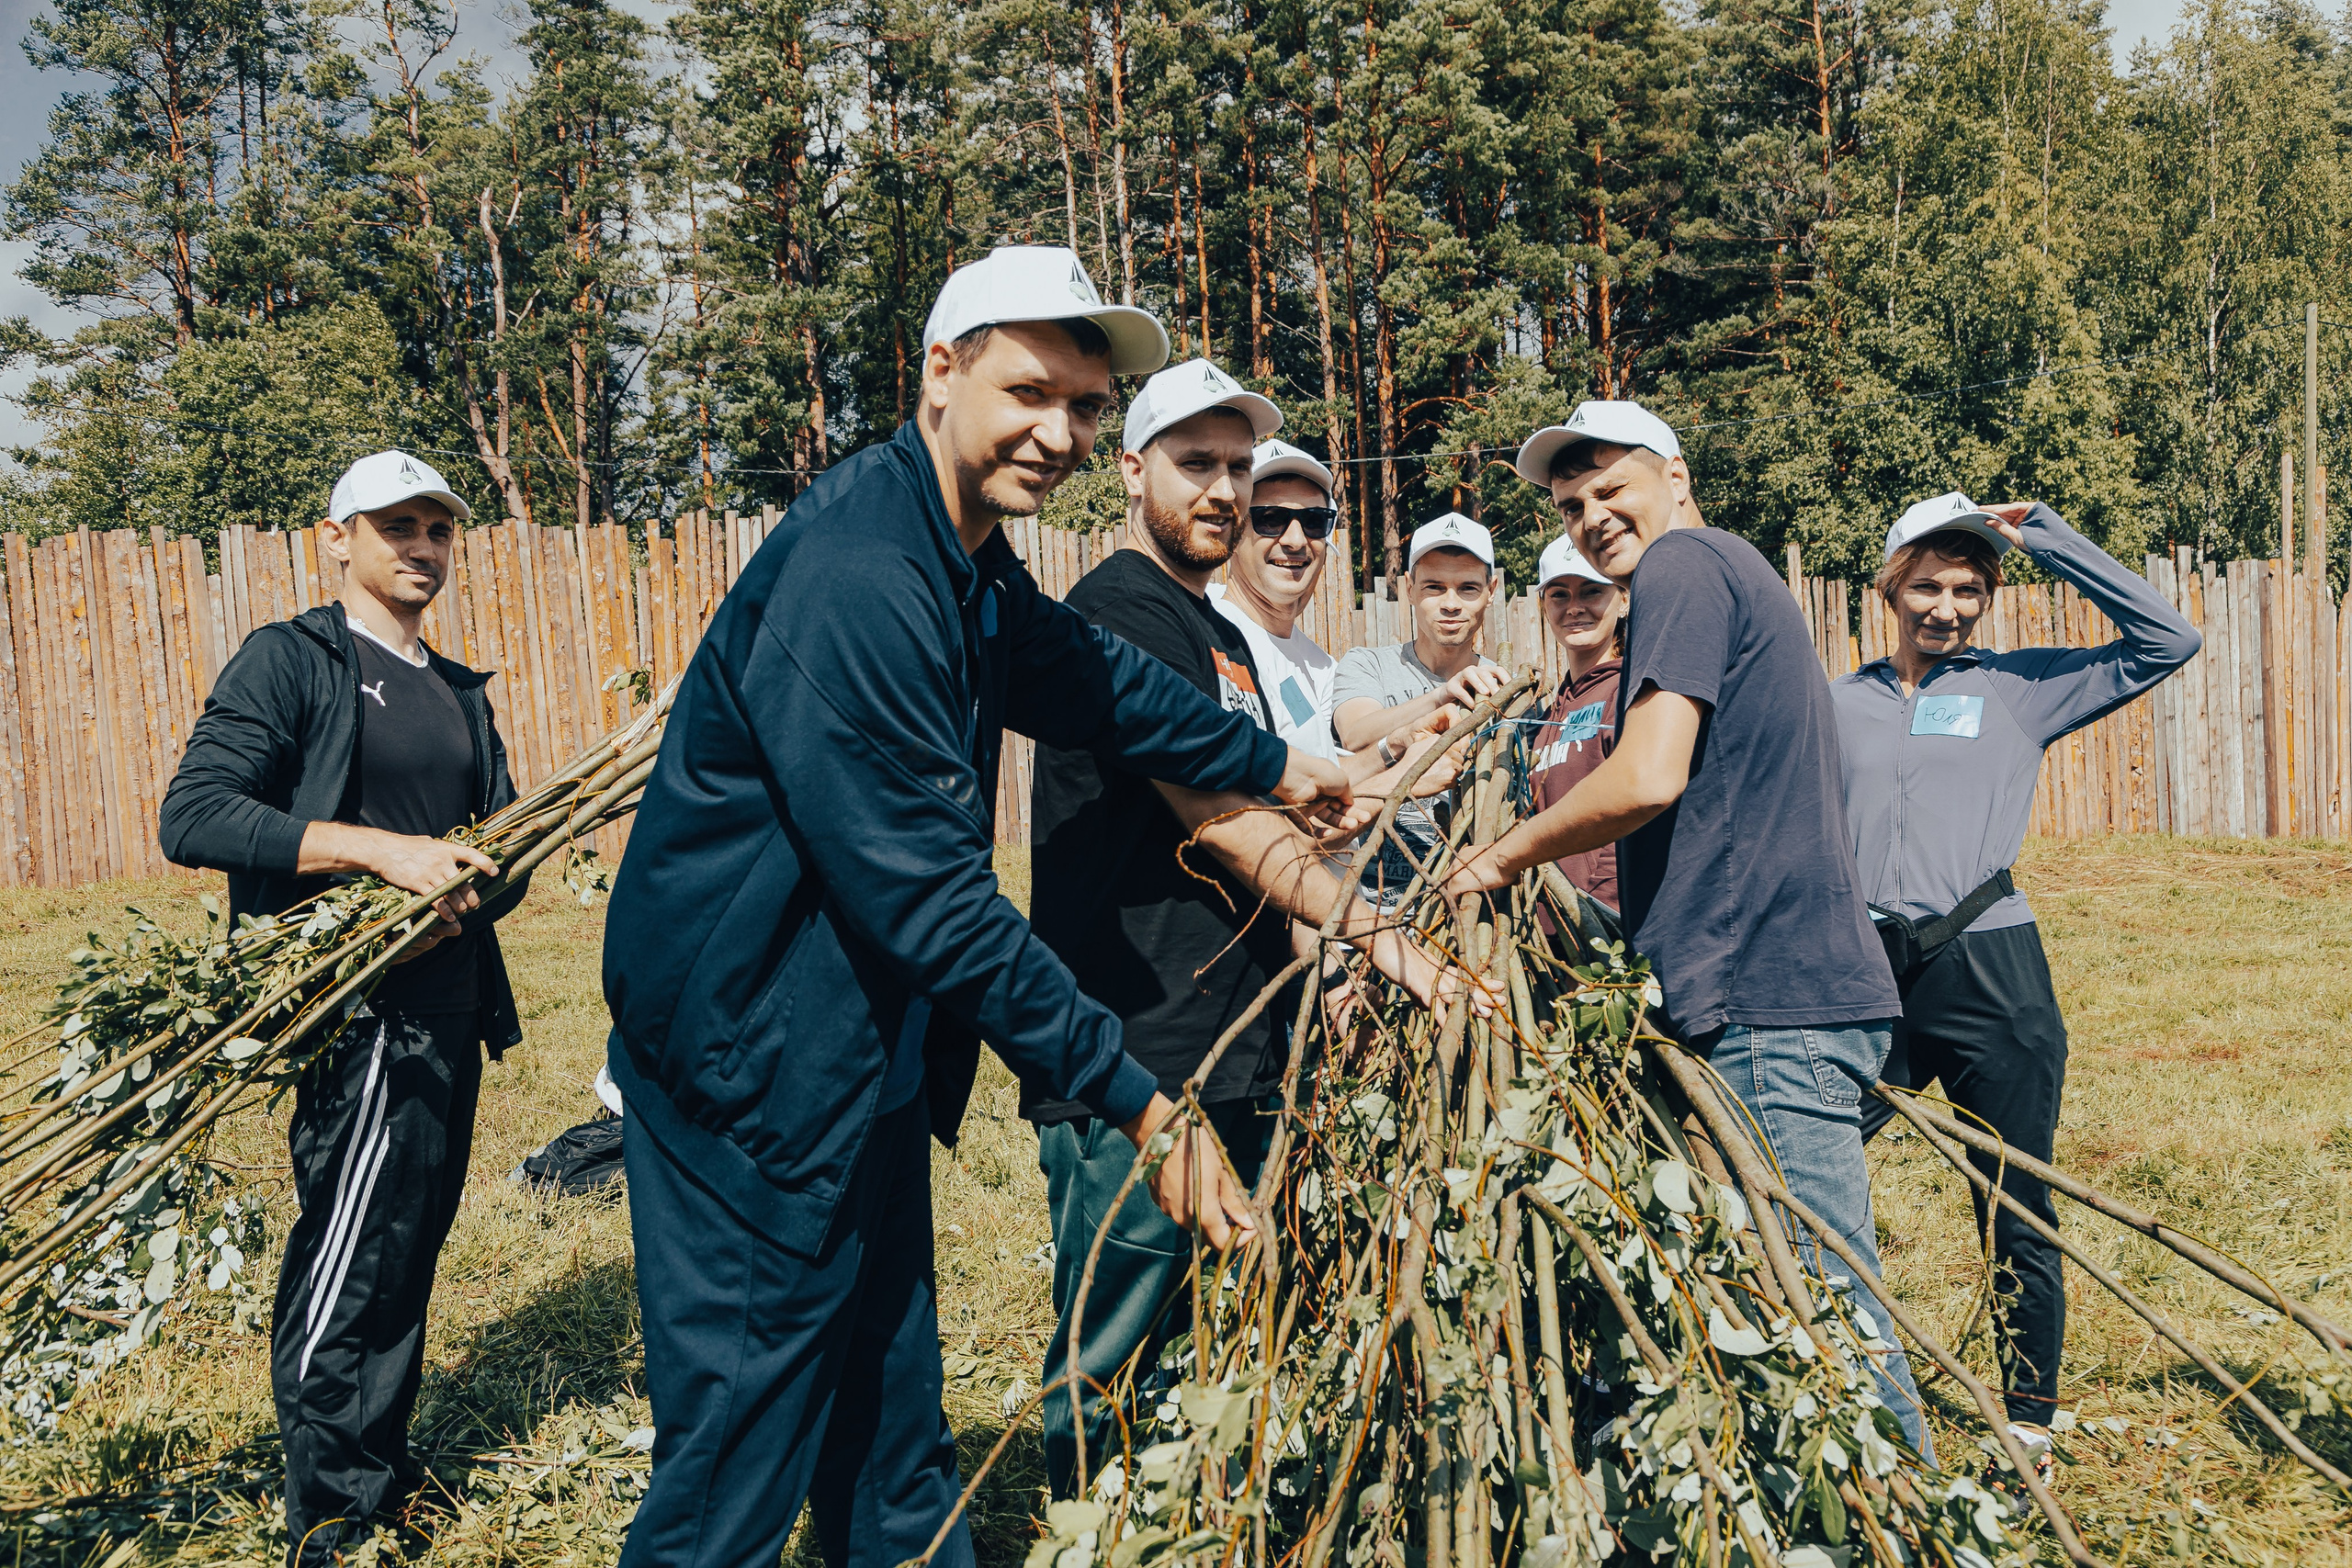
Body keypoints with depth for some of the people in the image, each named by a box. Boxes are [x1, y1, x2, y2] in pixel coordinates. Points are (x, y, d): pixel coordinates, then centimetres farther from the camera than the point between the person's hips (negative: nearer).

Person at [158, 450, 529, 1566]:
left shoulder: (462, 692, 17)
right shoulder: (289, 661, -5)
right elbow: (193, 817, -15)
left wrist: (465, 895, -9)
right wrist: (380, 850, -23)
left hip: (447, 1006, 7)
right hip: (358, 1015, -7)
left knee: (409, 1246, 16)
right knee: (354, 1267, -1)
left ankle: (383, 1475, 31)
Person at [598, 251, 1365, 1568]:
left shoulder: (969, 561, 7)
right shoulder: (852, 578, -26)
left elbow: (1090, 678, 24)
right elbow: (935, 900, -28)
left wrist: (1282, 764, 28)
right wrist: (1139, 1099, -24)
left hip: (870, 1064, 10)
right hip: (751, 1065, -10)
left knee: (894, 1433, 21)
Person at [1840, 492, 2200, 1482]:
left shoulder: (2021, 687, 8)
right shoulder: (1837, 704, 12)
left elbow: (2168, 640, 1)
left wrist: (2044, 538, 1)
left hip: (1990, 976, -1)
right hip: (1868, 977, 2)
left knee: (2017, 1214, 6)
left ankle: (2030, 1423, 24)